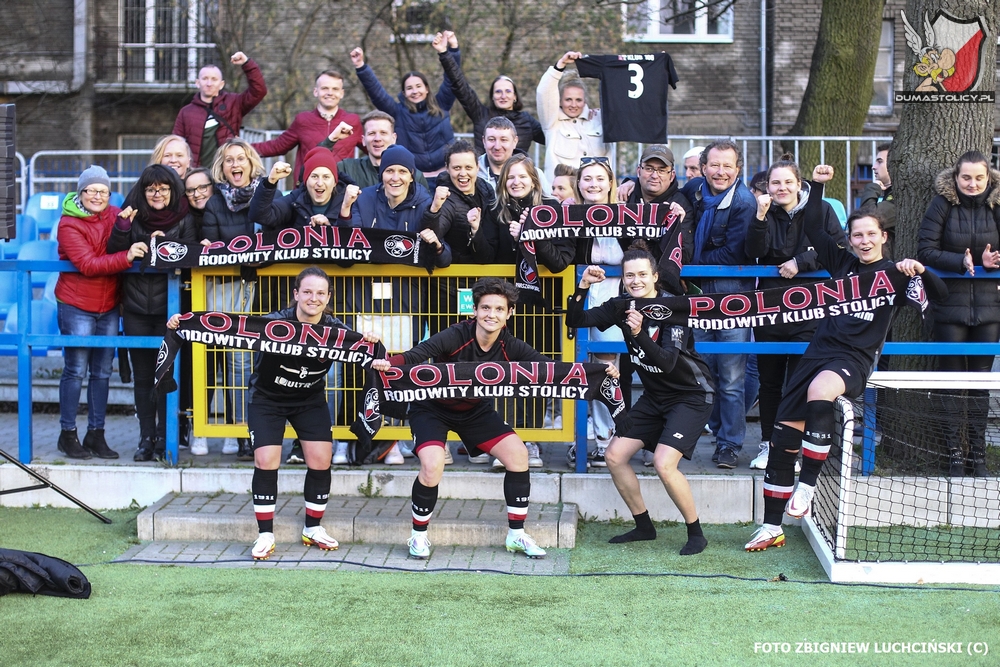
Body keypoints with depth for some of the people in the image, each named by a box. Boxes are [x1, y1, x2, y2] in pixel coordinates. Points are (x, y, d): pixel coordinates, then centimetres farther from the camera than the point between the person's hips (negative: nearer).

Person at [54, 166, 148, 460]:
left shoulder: (116, 216, 3)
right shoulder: (69, 224, -11)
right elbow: (88, 264, -21)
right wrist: (126, 257, -31)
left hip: (109, 306, 5)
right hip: (76, 306, -5)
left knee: (102, 372, 9)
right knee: (76, 370, -1)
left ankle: (96, 434, 17)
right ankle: (67, 434, 9)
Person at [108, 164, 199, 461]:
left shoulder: (184, 220, 2)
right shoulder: (133, 217, 7)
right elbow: (114, 253, 1)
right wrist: (122, 226, -13)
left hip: (169, 309, -2)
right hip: (136, 309, 2)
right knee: (142, 375, 6)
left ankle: (164, 437, 8)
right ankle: (146, 437, 13)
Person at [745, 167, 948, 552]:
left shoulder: (895, 274, 2)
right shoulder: (842, 262, 13)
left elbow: (939, 294, -10)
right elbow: (812, 229, 21)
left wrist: (920, 271, -28)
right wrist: (817, 186, 13)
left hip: (855, 361, -5)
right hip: (819, 350, 5)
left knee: (819, 392, -39)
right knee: (783, 434, -2)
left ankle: (807, 485, -28)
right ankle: (771, 528, 7)